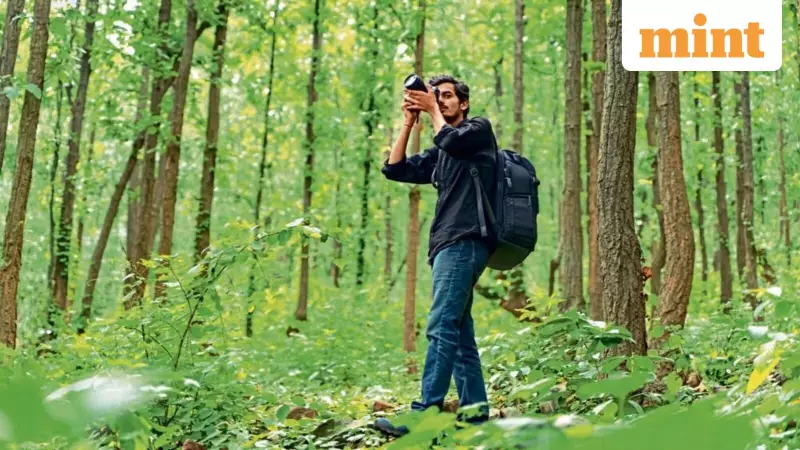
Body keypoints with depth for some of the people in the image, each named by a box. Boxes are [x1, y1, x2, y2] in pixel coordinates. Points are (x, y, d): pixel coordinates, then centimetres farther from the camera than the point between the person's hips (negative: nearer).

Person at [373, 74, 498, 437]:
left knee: (441, 328, -18)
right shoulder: (438, 155, 26)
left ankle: (424, 414, -24)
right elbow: (394, 169, 18)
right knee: (459, 334, 5)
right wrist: (409, 121, 14)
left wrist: (433, 111, 3)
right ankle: (476, 414, 6)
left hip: (465, 242, -9)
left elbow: (451, 140, -12)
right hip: (448, 246, 9)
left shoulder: (479, 129, 8)